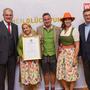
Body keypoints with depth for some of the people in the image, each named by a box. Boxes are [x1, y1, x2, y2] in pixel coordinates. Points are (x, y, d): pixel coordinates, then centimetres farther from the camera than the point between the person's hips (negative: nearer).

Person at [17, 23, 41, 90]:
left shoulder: (35, 35, 5)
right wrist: (21, 55, -7)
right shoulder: (21, 37, 9)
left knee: (34, 75, -3)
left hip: (34, 59, -1)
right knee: (25, 76, 1)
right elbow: (18, 47, 9)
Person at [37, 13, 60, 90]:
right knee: (46, 72, 13)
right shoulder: (39, 29, 1)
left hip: (53, 55, 0)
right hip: (44, 55, 1)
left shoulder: (57, 29, -1)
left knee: (53, 72, 12)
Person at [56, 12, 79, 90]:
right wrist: (59, 48, 3)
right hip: (62, 54, 5)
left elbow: (77, 46, -10)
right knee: (61, 73, 7)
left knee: (71, 73, 4)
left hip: (71, 53, -5)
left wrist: (75, 58, -14)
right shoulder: (61, 31, 7)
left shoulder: (74, 30, -8)